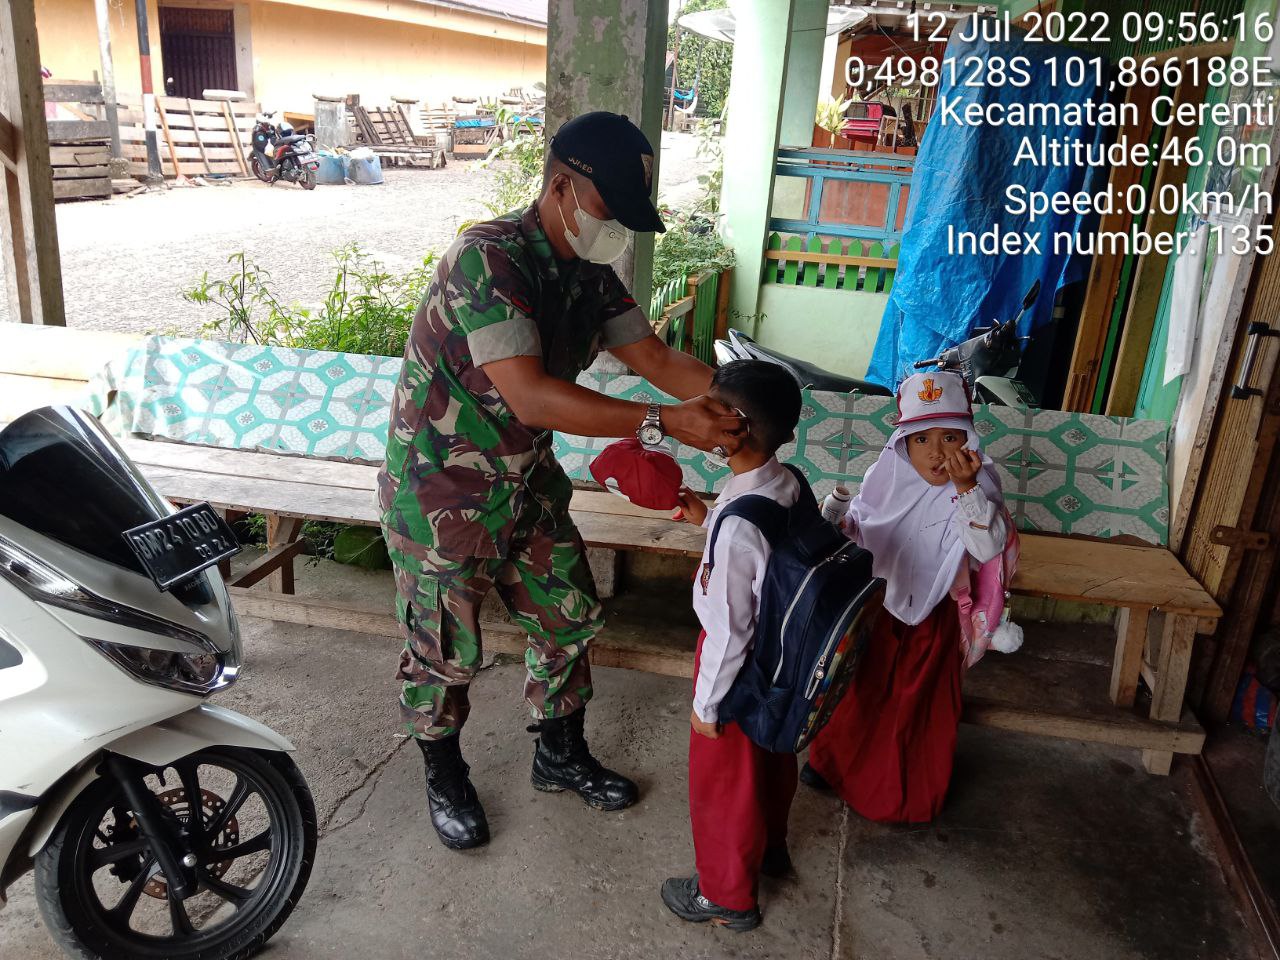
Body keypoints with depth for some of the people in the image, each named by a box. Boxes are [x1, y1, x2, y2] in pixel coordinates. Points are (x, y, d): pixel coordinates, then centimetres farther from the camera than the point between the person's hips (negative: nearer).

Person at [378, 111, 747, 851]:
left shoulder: (588, 272, 0)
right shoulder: (488, 258, -28)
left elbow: (655, 357, -1)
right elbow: (531, 397, -37)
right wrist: (662, 424, -40)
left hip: (527, 480, 8)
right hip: (442, 488, -8)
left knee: (570, 617, 16)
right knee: (445, 649, 8)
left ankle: (561, 756, 39)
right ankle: (445, 778, 35)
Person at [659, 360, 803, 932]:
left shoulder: (737, 523, -36)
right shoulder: (790, 485, -12)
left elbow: (730, 630, -27)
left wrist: (707, 704, -14)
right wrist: (709, 520, 1)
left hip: (740, 666, -8)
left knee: (722, 781, 16)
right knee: (771, 758, 30)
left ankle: (728, 897, 38)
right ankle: (769, 848, 56)